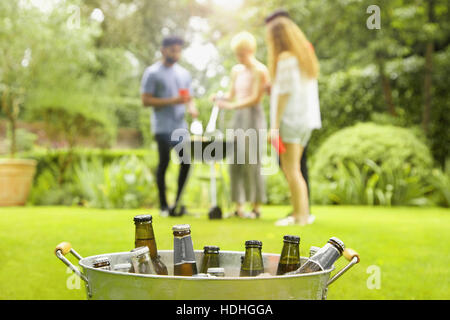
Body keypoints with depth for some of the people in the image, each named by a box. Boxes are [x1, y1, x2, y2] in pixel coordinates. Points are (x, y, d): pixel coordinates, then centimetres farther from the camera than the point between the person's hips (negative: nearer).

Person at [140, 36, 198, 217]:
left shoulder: (184, 74, 17)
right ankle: (163, 205, 9)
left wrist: (191, 107, -2)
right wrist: (172, 101, -16)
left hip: (181, 126, 5)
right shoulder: (152, 73, -1)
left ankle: (179, 202, 10)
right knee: (164, 162, -2)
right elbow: (146, 100, -8)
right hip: (163, 127, -5)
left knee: (186, 162, -1)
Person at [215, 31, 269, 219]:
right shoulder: (236, 71, 14)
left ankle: (257, 207, 2)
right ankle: (239, 206, 7)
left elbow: (255, 98, -14)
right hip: (238, 117, 7)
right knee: (235, 161, 2)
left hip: (254, 116, -7)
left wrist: (232, 106, -20)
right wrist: (221, 98, 0)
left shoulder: (260, 71, -8)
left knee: (251, 161, -6)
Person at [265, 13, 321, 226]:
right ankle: (301, 212, 15)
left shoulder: (286, 58, -10)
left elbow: (284, 93, -15)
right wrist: (273, 89, 21)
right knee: (291, 168, 13)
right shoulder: (306, 55, 17)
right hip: (307, 119, 9)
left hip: (291, 119, -9)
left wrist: (275, 126, -14)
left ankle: (301, 216, -3)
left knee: (291, 170, -4)